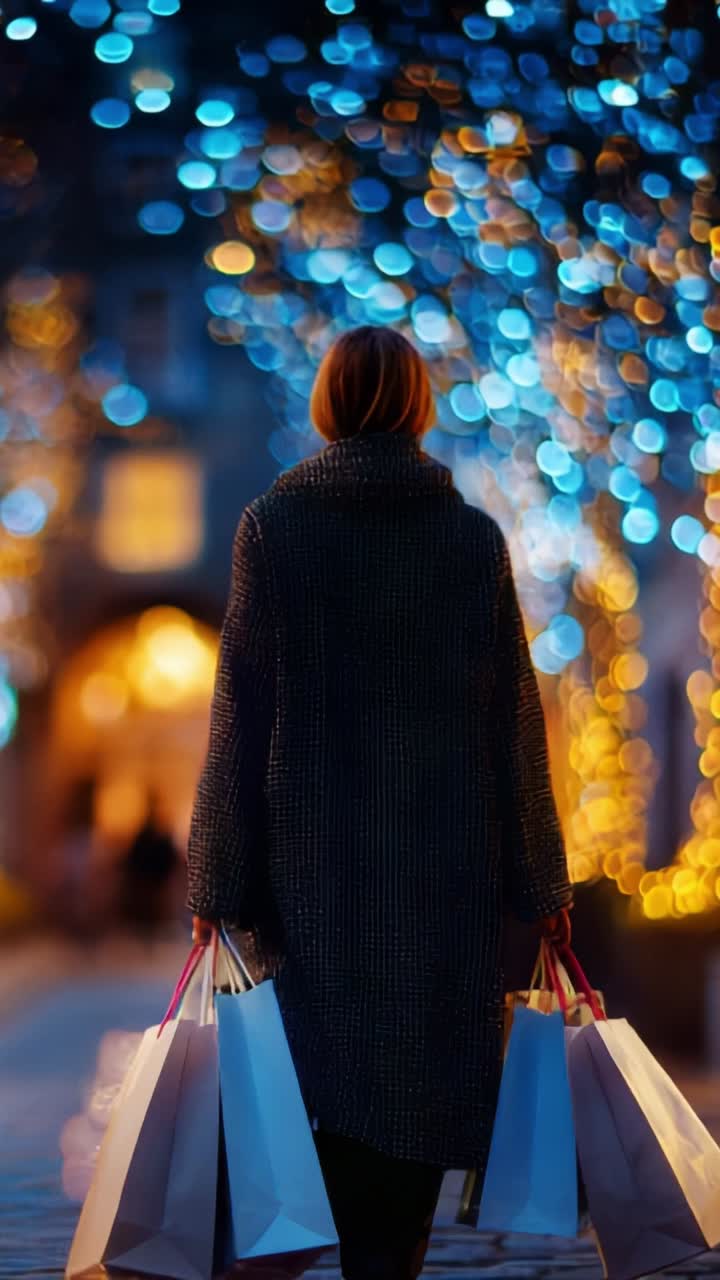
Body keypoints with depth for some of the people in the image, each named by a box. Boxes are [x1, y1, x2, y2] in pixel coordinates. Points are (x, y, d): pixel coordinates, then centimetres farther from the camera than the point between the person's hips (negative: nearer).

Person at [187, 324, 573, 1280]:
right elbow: (514, 717, 2)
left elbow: (241, 711, -6)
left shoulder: (272, 526, -4)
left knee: (329, 1078, 3)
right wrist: (539, 878, 9)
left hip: (314, 851, -1)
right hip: (447, 862, 2)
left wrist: (218, 878, -1)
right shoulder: (475, 535, 1)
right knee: (428, 1077, 11)